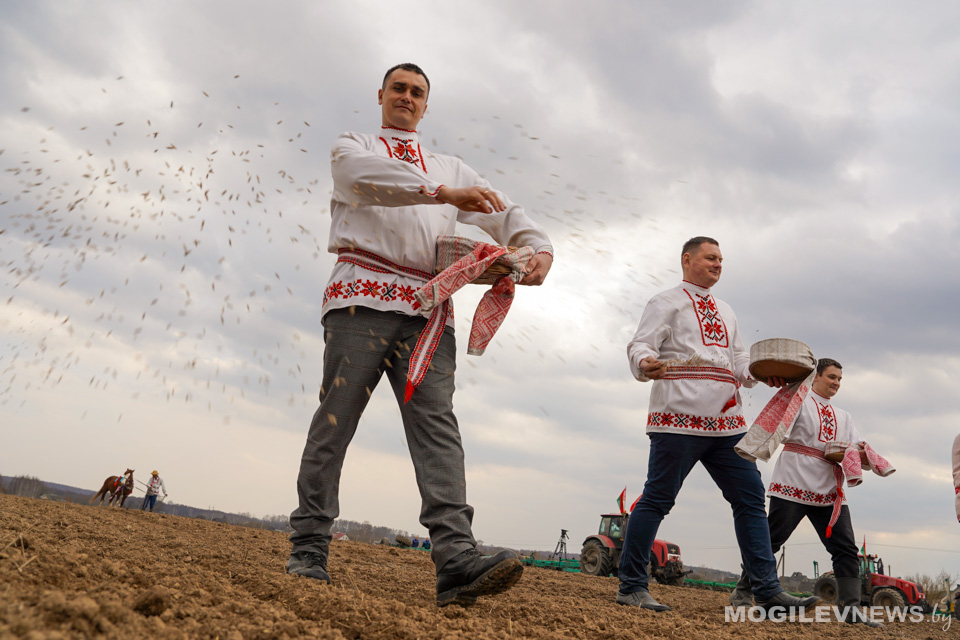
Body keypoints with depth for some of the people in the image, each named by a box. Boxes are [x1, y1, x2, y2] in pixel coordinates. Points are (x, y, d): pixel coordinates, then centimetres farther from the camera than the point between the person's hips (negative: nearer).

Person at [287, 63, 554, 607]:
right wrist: (443, 192, -18)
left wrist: (540, 245, -3)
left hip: (427, 307, 3)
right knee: (336, 418, -7)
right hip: (362, 297, -2)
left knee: (436, 421, -12)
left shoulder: (450, 168, 31)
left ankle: (457, 559, -23)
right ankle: (309, 551, 1)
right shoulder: (353, 148, 20)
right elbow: (365, 174, -6)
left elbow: (503, 211, 20)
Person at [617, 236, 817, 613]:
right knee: (658, 498, -6)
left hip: (726, 421, 7)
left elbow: (740, 366, 26)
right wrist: (645, 364, -29)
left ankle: (768, 590, 12)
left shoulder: (725, 313, 28)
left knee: (750, 497, 5)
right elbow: (640, 344, -6)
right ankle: (631, 588, 1)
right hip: (679, 416, -7)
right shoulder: (667, 302, 6)